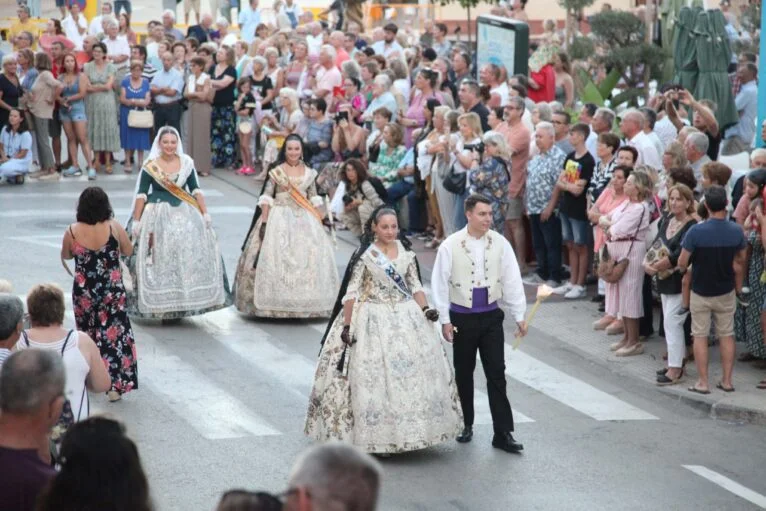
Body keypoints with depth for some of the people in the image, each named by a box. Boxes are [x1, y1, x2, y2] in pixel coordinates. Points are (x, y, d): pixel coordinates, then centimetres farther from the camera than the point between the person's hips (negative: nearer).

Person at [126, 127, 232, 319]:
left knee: (189, 255, -3)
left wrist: (205, 213, 3)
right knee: (159, 259, -5)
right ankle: (160, 305, 2)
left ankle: (183, 301, 7)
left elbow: (196, 189, 10)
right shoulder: (150, 166, -3)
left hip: (185, 214, 3)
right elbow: (141, 194, -2)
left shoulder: (187, 163, 6)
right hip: (158, 216, -3)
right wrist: (136, 220, -6)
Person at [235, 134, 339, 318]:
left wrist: (317, 221, 5)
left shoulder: (309, 172, 9)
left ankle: (306, 303, 10)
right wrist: (264, 221, -12)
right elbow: (266, 197, -5)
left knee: (307, 257, 1)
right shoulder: (276, 171, -2)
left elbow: (314, 199, 11)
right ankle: (276, 303, -2)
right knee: (276, 256, -8)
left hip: (304, 219, 3)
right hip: (280, 217, -3)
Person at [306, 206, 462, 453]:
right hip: (374, 321, -5)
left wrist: (425, 309, -9)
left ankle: (409, 430, 18)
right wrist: (347, 325, -12)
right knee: (373, 376, -3)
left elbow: (415, 285, 8)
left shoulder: (406, 252, 6)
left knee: (412, 371, 6)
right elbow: (351, 293, -7)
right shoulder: (364, 255, -7)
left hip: (406, 318, 5)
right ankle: (376, 437, 5)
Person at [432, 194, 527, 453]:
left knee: (497, 374, -1)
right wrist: (445, 320, -4)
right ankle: (466, 425, 28)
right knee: (464, 374, 12)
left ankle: (503, 433, 1)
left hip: (491, 315, 1)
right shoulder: (450, 246, -10)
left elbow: (512, 280, 0)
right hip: (462, 317, -1)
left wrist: (519, 316, 1)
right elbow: (440, 284, -4)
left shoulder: (499, 244, -5)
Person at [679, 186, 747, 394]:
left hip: (700, 293, -3)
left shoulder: (696, 232, -21)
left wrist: (685, 268, 6)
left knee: (700, 336, 8)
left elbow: (682, 263, -17)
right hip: (726, 292, 3)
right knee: (727, 335, 14)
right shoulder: (736, 231, -10)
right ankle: (727, 381, 17)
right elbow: (741, 259, 5)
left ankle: (703, 382, 9)